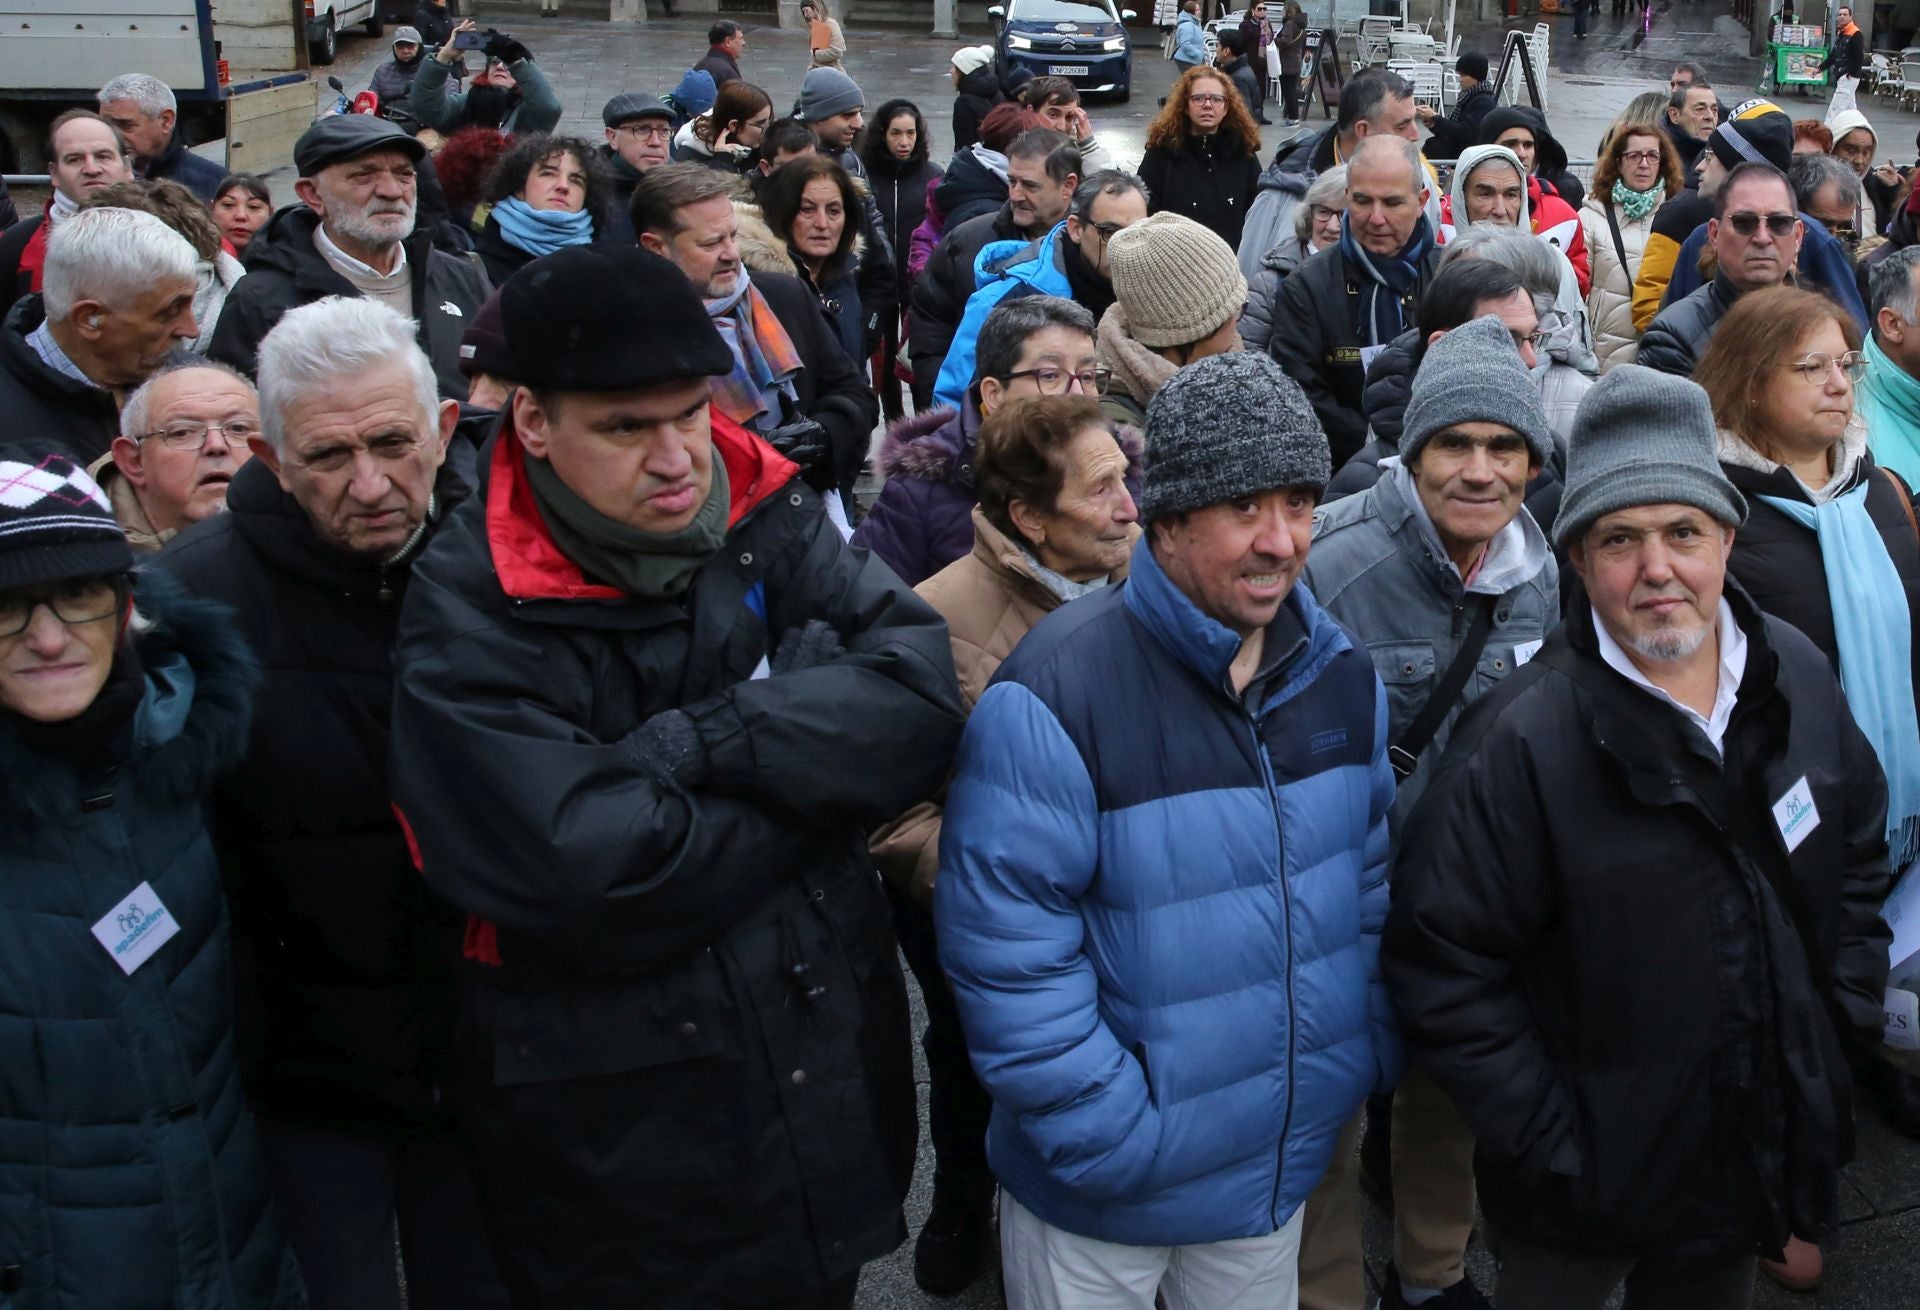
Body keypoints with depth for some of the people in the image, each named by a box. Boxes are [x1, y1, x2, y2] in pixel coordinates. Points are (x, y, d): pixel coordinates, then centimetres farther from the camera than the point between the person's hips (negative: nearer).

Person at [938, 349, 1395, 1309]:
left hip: (1286, 1162, 5)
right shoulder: (1058, 691, -23)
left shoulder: (1341, 670, -1)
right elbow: (1003, 951, -22)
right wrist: (1117, 1138, -20)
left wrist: (1368, 1052, 5)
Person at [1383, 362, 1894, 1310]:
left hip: (1767, 1149, 5)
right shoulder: (1525, 740, -23)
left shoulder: (1796, 676, -4)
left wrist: (1846, 1014, 5)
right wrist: (1551, 1146, -19)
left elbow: (1861, 848, 12)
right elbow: (1439, 965, -21)